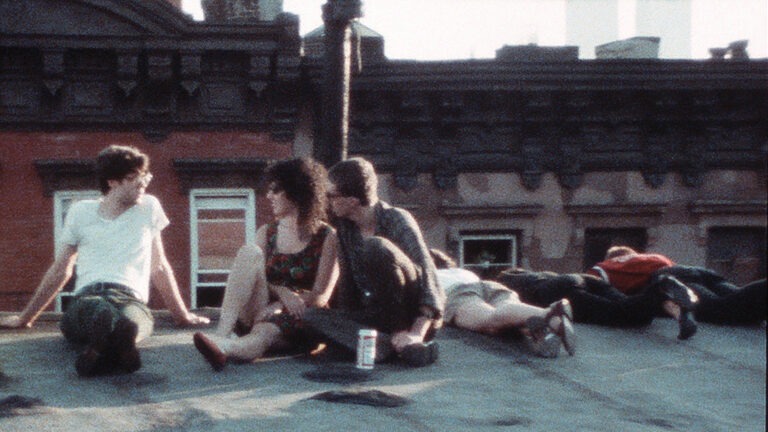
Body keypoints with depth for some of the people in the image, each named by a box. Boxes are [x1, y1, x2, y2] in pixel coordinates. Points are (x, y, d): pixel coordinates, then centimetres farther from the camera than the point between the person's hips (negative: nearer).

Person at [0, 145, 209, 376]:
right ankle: (119, 347, -74)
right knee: (93, 307, -43)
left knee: (133, 317, -42)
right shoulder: (80, 212, 19)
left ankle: (103, 350, -72)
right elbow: (60, 271, 28)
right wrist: (25, 318, 32)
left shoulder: (148, 207, 20)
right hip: (86, 296, 0)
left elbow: (159, 267, 27)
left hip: (131, 299, 1)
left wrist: (182, 315, 30)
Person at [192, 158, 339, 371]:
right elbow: (257, 281, 5)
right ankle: (222, 334, -41)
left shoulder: (326, 237, 1)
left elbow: (321, 297, -5)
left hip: (299, 321, -3)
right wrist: (282, 293, -16)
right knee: (249, 252, -23)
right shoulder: (266, 233, 15)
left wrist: (278, 306, -18)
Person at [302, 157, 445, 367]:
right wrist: (342, 325, -4)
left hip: (416, 319, -6)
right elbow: (346, 281, 9)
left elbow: (428, 274, -23)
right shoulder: (345, 227, 4)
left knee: (377, 248, -28)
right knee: (315, 317, -19)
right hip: (379, 317, 6)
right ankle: (393, 346, -28)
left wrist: (416, 334, -34)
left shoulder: (397, 220, -14)